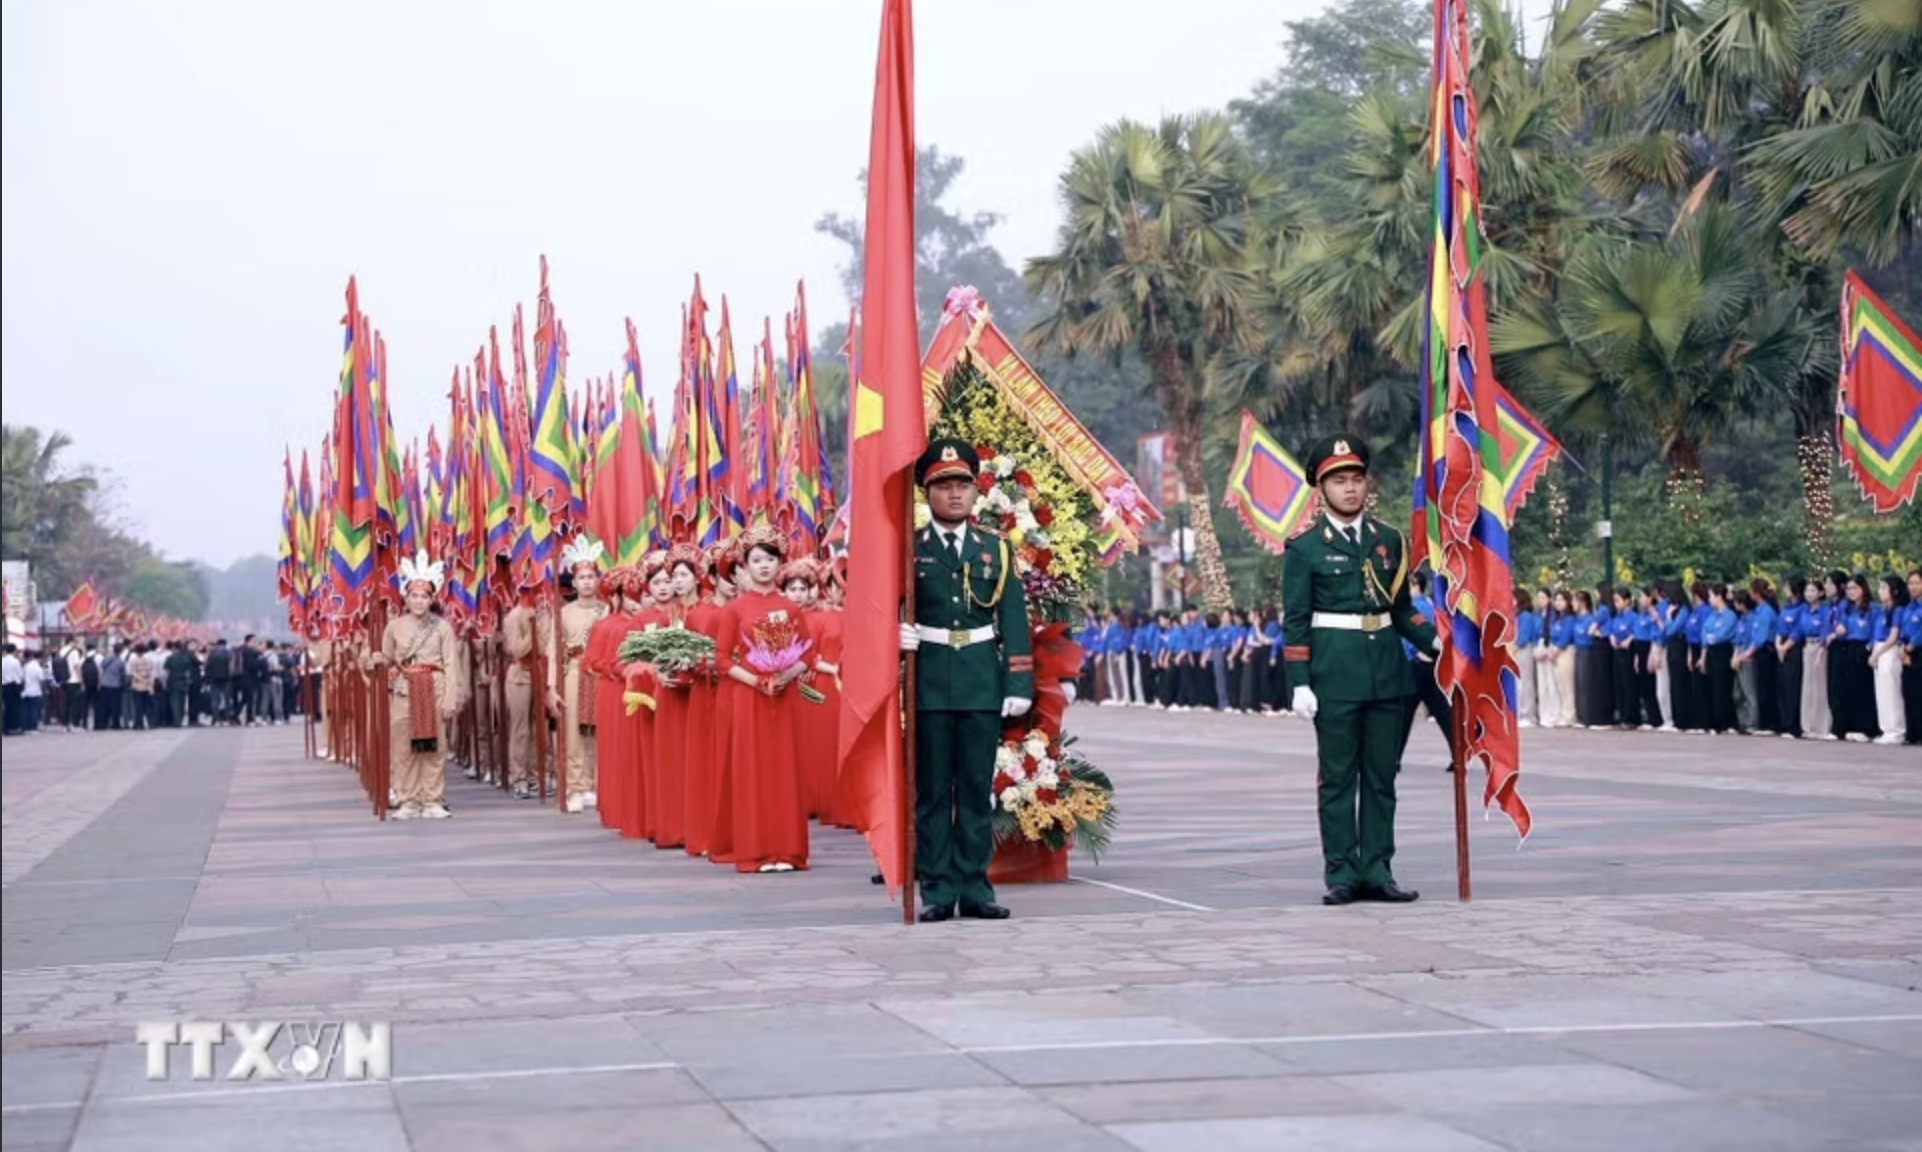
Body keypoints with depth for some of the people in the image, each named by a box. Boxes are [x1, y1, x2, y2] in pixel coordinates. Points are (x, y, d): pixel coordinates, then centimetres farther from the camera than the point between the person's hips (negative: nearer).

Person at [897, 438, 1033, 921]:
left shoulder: (996, 549, 10)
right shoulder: (909, 549, 5)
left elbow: (1013, 621, 7)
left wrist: (1018, 683, 0)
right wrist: (898, 635, -18)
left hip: (982, 685, 2)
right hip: (929, 685, -2)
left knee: (978, 789, 5)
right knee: (932, 791, 2)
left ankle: (974, 886, 10)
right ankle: (938, 889, 5)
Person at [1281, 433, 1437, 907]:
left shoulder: (1389, 540, 11)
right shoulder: (1305, 548, 0)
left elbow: (1402, 608, 17)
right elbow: (1295, 621, -2)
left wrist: (1434, 641, 0)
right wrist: (1299, 683, -9)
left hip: (1387, 668, 4)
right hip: (1334, 673, -4)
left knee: (1382, 776, 6)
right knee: (1338, 777, 0)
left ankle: (1378, 871, 11)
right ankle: (1342, 874, 4)